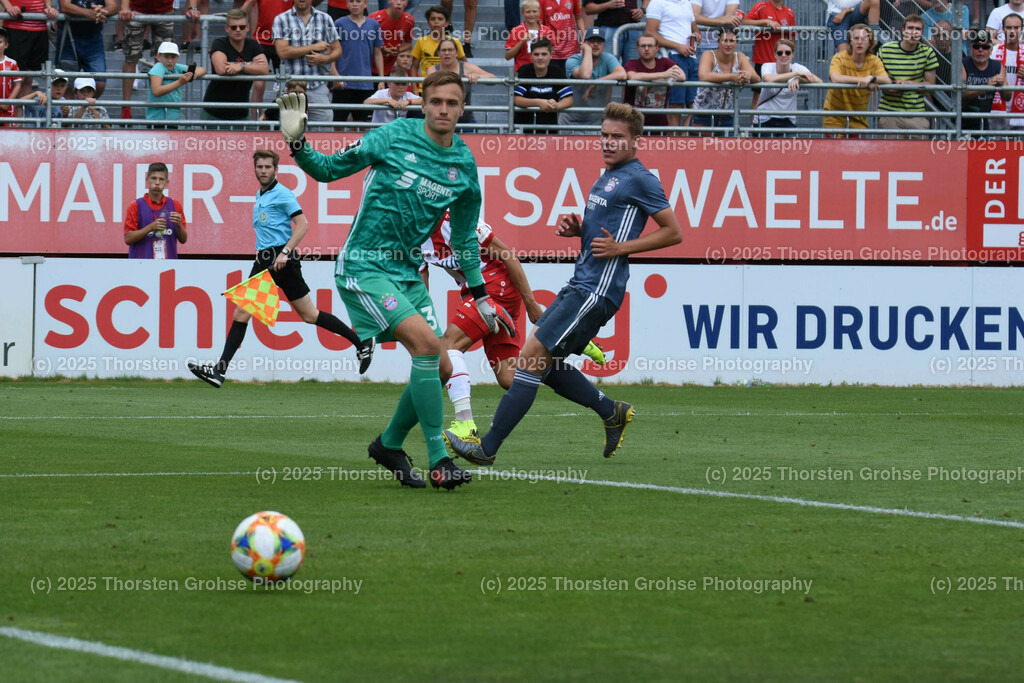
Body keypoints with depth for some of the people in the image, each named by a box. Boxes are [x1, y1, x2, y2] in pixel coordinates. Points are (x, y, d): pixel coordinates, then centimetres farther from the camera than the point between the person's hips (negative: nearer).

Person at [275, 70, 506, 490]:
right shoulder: (395, 136, -9)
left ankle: (389, 444, 26)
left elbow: (464, 237, 18)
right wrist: (297, 144, -21)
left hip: (407, 271, 6)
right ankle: (438, 460, -19)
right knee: (425, 341, -23)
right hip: (364, 266, -6)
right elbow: (329, 169, -2)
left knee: (438, 367, 1)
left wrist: (481, 297, 20)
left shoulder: (464, 165, 6)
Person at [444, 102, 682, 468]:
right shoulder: (608, 177, 19)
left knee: (532, 357, -12)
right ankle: (612, 413, 25)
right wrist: (577, 229, 10)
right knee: (545, 365, 13)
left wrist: (621, 247, -15)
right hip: (581, 284, 10)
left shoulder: (639, 179, -9)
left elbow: (673, 232, -10)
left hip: (597, 292, -10)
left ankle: (487, 449, -11)